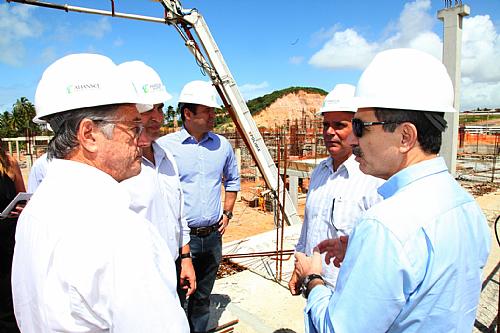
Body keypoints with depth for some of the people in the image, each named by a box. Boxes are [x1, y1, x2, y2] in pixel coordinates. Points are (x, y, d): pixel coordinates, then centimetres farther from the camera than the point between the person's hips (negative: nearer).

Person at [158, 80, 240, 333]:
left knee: (202, 298, 20)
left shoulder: (222, 145, 4)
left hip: (213, 237, 4)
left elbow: (232, 180, 20)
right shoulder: (165, 146, -11)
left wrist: (227, 213, 13)